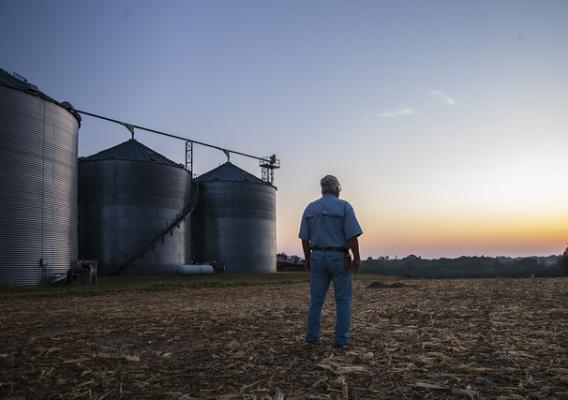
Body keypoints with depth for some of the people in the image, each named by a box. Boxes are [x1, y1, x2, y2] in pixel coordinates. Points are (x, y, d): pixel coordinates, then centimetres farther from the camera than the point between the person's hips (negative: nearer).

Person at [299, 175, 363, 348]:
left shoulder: (310, 208, 5)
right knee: (343, 300, 6)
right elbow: (352, 236, -14)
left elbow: (305, 238, 4)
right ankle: (341, 339, 5)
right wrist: (357, 258, -8)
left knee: (316, 299, 12)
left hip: (318, 257, 4)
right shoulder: (344, 206, -8)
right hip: (340, 259, -4)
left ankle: (312, 336, 13)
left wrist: (307, 259, 13)